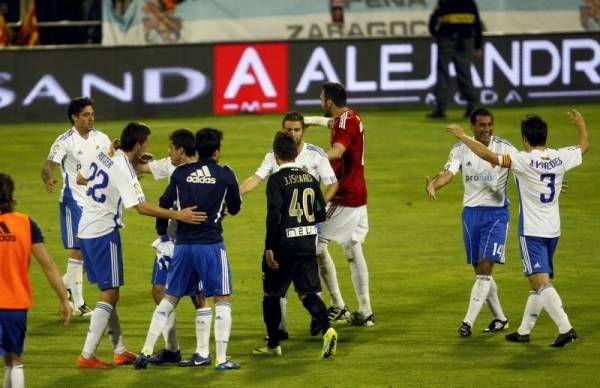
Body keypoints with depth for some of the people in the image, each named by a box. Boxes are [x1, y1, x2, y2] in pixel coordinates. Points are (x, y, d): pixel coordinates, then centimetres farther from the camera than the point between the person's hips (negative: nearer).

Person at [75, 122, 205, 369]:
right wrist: (178, 216, -29)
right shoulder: (124, 171, -20)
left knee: (108, 292, 15)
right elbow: (142, 207, -28)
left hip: (86, 231, 9)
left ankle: (120, 351, 22)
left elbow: (80, 179, 22)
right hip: (104, 233, -9)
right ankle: (87, 356, -8)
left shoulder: (102, 156, 5)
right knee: (110, 294, -4)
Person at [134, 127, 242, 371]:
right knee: (222, 300, 5)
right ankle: (221, 359, -3)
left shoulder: (180, 173, 3)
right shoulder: (225, 174, -2)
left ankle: (147, 350, 11)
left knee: (170, 298, 14)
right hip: (211, 244, -3)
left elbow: (163, 204, 9)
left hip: (183, 244, 3)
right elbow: (235, 208, 10)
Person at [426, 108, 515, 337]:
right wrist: (433, 185, -36)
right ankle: (500, 318, 24)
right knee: (480, 271, 9)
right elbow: (448, 173, -14)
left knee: (485, 269, -12)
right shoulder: (461, 150, -1)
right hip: (471, 213, 3)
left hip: (496, 213, -3)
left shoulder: (504, 148, -6)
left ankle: (468, 322, -13)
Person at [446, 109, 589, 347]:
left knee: (541, 281, -11)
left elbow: (490, 156, -24)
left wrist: (463, 137, -14)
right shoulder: (560, 158, 1)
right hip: (553, 229, 7)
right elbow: (583, 147, 22)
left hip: (531, 231, -7)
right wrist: (581, 125, 41)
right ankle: (524, 331, 25)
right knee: (538, 283, 15)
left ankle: (565, 328, -22)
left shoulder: (524, 160, -16)